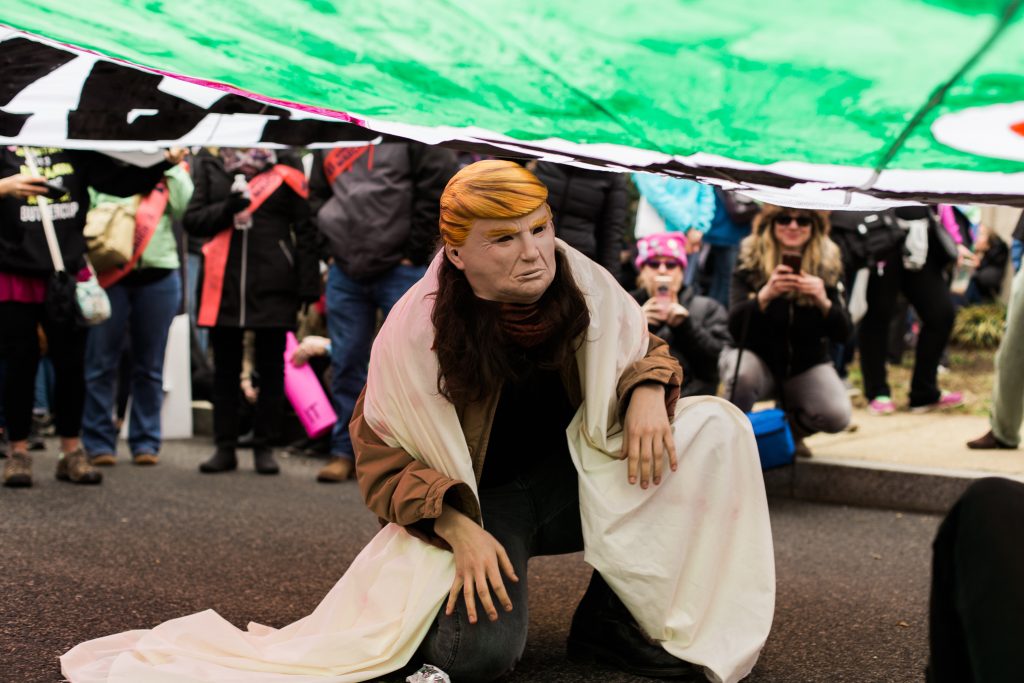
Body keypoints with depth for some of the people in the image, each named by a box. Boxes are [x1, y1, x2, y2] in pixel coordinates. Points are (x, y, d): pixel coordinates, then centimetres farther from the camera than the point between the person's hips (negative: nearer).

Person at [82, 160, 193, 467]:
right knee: (101, 363, 0)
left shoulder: (170, 169, 12)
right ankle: (98, 442, 7)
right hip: (109, 274, -2)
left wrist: (172, 166, -2)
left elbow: (186, 207, -4)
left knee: (149, 365, 7)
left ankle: (146, 442, 14)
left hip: (159, 276, 2)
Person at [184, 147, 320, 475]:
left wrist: (308, 286, -5)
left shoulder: (285, 168, 4)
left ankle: (264, 446, 13)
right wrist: (226, 209, -13)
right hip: (225, 283, 2)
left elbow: (305, 230, 2)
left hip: (273, 285, -2)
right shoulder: (210, 165, 11)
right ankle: (225, 448, 15)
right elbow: (192, 220, 7)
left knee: (271, 367, 4)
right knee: (225, 368, 7)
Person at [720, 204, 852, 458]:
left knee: (837, 416, -24)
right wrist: (765, 295, -37)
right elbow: (735, 327, -20)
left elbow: (842, 334, -10)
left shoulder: (828, 266, -6)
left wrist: (823, 302, -30)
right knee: (741, 372, -36)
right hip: (759, 360, -2)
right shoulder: (750, 262, -10)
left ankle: (788, 426, 10)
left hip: (807, 367, 2)